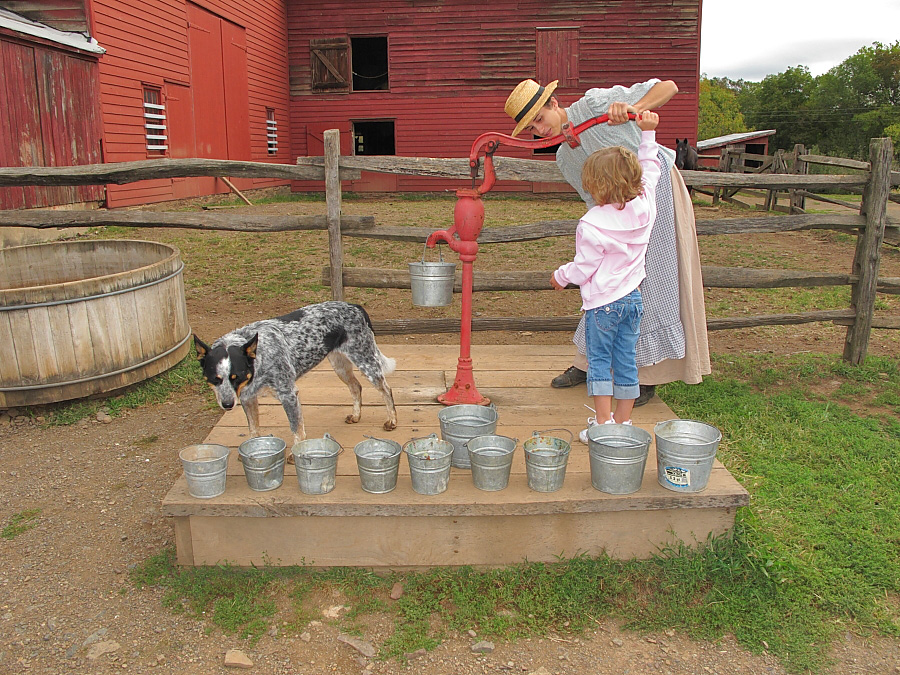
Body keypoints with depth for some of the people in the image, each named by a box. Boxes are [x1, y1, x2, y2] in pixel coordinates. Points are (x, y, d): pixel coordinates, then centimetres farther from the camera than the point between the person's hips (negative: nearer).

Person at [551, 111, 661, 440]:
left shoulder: (591, 225, -21)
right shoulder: (645, 206, -5)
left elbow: (583, 268, -12)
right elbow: (651, 169, 14)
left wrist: (560, 276, 7)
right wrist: (648, 133, 20)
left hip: (603, 301, -6)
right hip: (634, 296, 6)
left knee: (599, 360, 7)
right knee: (626, 360, 13)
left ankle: (603, 422, 9)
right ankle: (624, 422, 22)